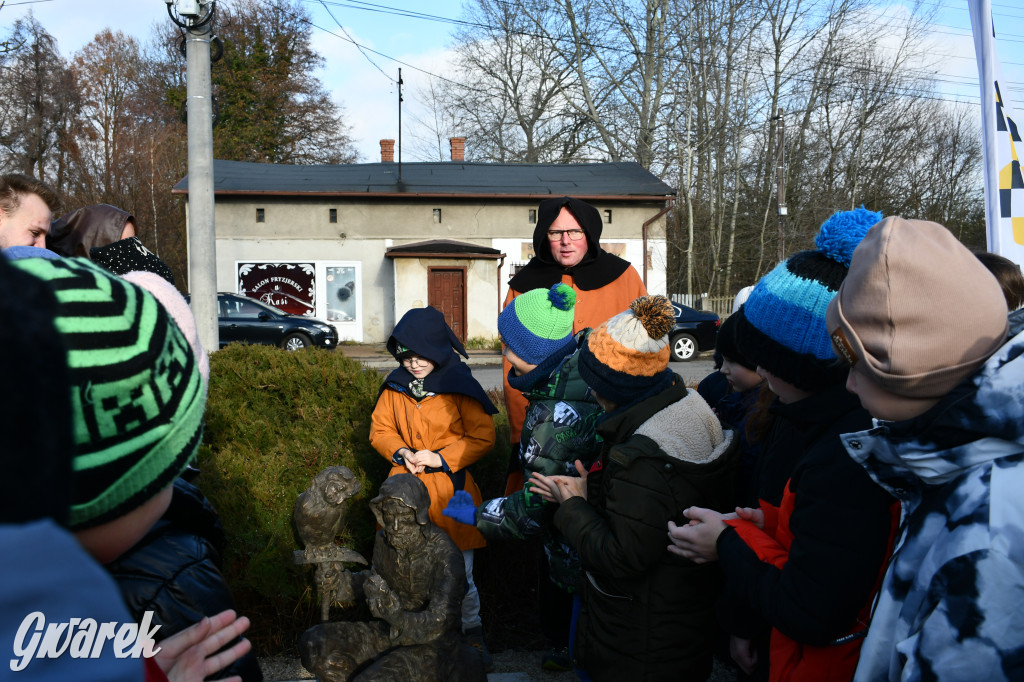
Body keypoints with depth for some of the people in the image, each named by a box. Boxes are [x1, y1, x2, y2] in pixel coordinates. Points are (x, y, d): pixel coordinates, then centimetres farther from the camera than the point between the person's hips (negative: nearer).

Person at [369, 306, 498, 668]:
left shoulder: (459, 386, -9)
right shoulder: (395, 386, 2)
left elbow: (482, 437, -7)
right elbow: (380, 430, 12)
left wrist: (440, 458, -15)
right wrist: (401, 452, -8)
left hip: (449, 491, -3)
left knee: (459, 573, 7)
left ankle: (471, 631, 28)